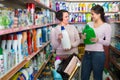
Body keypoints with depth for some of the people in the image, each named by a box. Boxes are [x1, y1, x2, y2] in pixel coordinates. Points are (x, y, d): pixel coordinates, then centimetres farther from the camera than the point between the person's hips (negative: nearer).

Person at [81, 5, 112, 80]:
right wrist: (83, 37, -10)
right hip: (87, 54, 5)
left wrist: (98, 40, -23)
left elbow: (108, 42, -6)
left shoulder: (107, 26, -4)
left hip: (98, 54, -5)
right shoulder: (89, 24, 9)